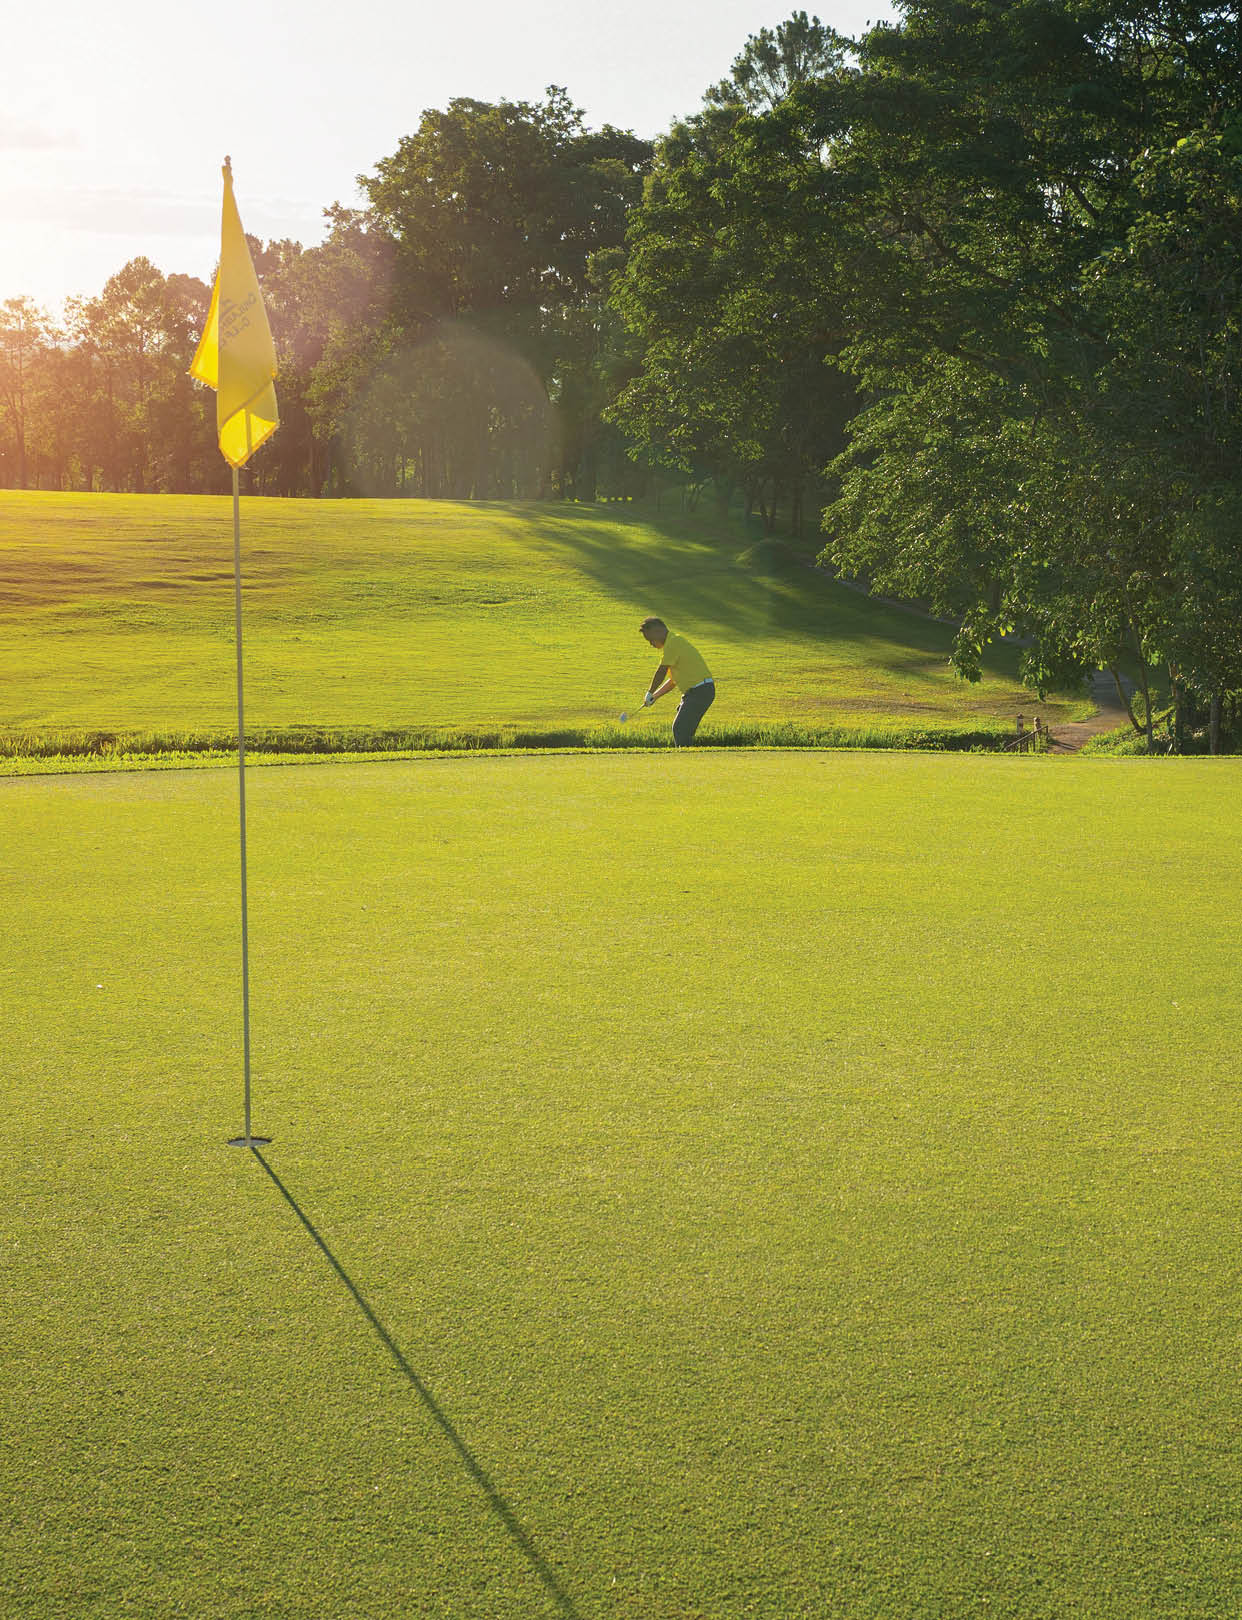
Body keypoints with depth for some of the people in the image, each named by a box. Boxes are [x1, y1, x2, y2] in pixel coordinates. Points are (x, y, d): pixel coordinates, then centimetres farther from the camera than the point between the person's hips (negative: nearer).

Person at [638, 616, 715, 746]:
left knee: (680, 729, -14)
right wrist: (654, 696, 15)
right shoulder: (674, 642, 21)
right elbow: (673, 681, 23)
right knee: (680, 729, 10)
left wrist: (650, 693, 1)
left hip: (700, 690, -10)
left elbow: (661, 672, -13)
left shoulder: (673, 643, -12)